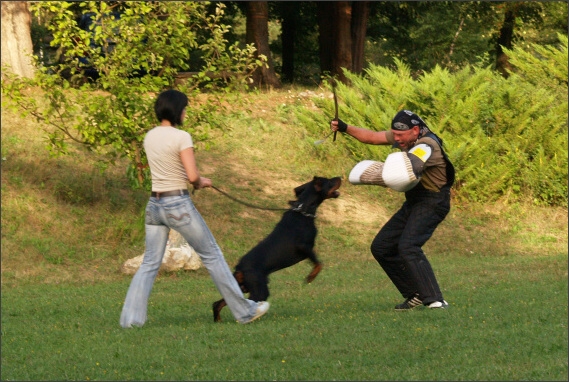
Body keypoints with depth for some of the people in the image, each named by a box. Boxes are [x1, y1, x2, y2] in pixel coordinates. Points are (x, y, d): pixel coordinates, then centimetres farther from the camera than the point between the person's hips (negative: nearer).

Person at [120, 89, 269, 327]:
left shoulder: (150, 137, 8)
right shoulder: (181, 137, -14)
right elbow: (192, 176, -19)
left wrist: (198, 181, 16)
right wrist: (199, 183, 4)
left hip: (154, 204, 6)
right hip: (178, 204, -6)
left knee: (150, 264, 8)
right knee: (212, 255, 6)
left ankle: (130, 317, -5)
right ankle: (244, 311, 14)